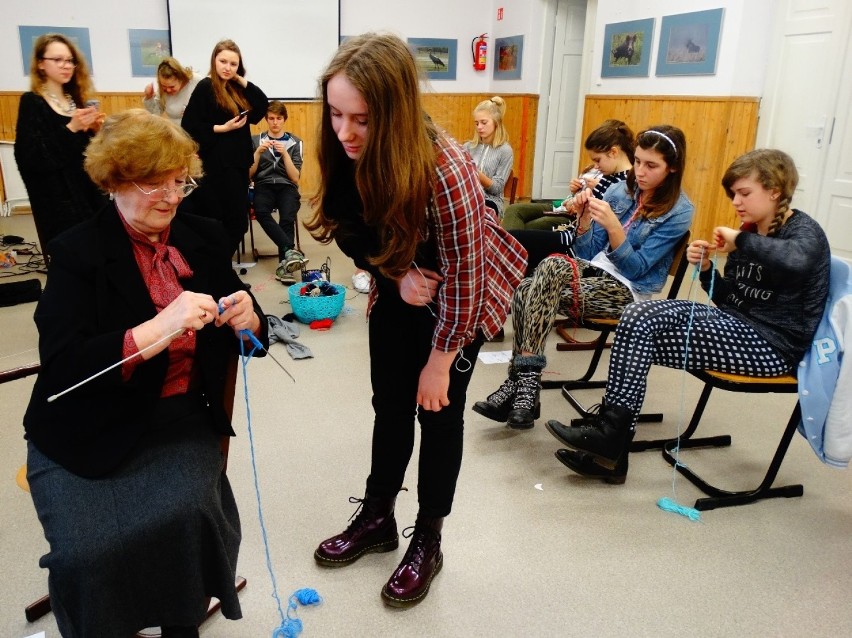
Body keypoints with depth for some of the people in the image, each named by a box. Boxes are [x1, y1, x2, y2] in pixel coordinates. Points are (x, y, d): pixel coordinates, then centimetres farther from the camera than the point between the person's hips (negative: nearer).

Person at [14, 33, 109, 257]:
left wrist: (94, 130, -4)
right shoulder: (31, 102, -4)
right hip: (57, 200, -6)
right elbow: (31, 158, -15)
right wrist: (71, 129, -20)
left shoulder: (77, 100, 13)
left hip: (90, 191, 6)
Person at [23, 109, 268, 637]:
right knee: (89, 550, -20)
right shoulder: (79, 251, -7)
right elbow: (63, 365, -18)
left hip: (181, 416, 2)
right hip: (89, 427, -2)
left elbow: (253, 338, 9)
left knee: (186, 515, -23)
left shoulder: (205, 239, 4)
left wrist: (247, 320, -16)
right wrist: (161, 327, -31)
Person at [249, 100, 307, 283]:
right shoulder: (255, 140, 14)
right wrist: (258, 152, -5)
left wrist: (284, 154, -8)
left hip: (286, 186, 0)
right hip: (264, 185, 0)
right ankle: (290, 251, -43)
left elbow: (295, 178, 4)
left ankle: (284, 263, -34)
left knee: (287, 218, -34)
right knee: (261, 212, -36)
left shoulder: (295, 143, 12)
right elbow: (249, 174, 9)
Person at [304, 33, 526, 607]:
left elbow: (462, 277, -27)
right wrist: (396, 274, -19)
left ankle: (428, 540, 23)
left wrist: (439, 360, -18)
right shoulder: (349, 157, -19)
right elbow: (353, 232, -2)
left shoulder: (445, 171, -36)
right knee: (390, 404, 12)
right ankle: (377, 518, 32)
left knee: (439, 410, 4)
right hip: (398, 287, 5)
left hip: (464, 296, -5)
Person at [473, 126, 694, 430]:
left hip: (627, 290, -5)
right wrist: (585, 215, -10)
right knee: (526, 291, -25)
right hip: (593, 269, 5)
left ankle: (521, 380, -21)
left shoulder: (679, 211, -7)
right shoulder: (619, 191, 8)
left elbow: (635, 268, -14)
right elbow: (586, 253, 7)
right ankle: (524, 380, -22)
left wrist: (613, 225, -27)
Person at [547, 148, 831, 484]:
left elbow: (796, 261, -37)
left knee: (641, 337, -20)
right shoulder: (751, 230, 14)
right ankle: (609, 444, -15)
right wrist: (706, 268, -3)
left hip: (773, 343, -8)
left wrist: (741, 241, -24)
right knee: (638, 315, -13)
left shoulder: (804, 231, -9)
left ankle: (611, 436, -7)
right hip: (737, 326, 8)